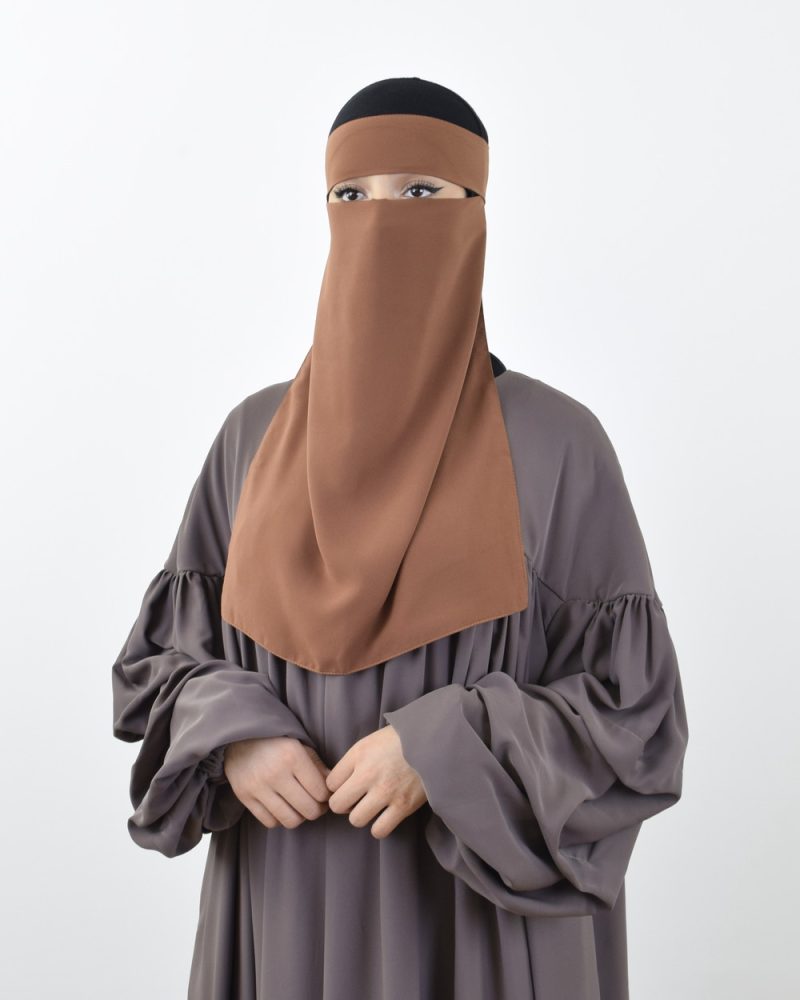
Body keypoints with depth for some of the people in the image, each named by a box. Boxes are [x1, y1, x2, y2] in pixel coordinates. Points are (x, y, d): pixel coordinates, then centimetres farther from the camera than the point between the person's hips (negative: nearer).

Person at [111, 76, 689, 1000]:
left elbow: (634, 708, -7)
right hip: (288, 919, 3)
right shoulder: (253, 437, 1)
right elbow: (164, 652, 7)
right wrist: (234, 737, -14)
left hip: (488, 921, -2)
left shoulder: (558, 445, -9)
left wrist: (445, 752, -21)